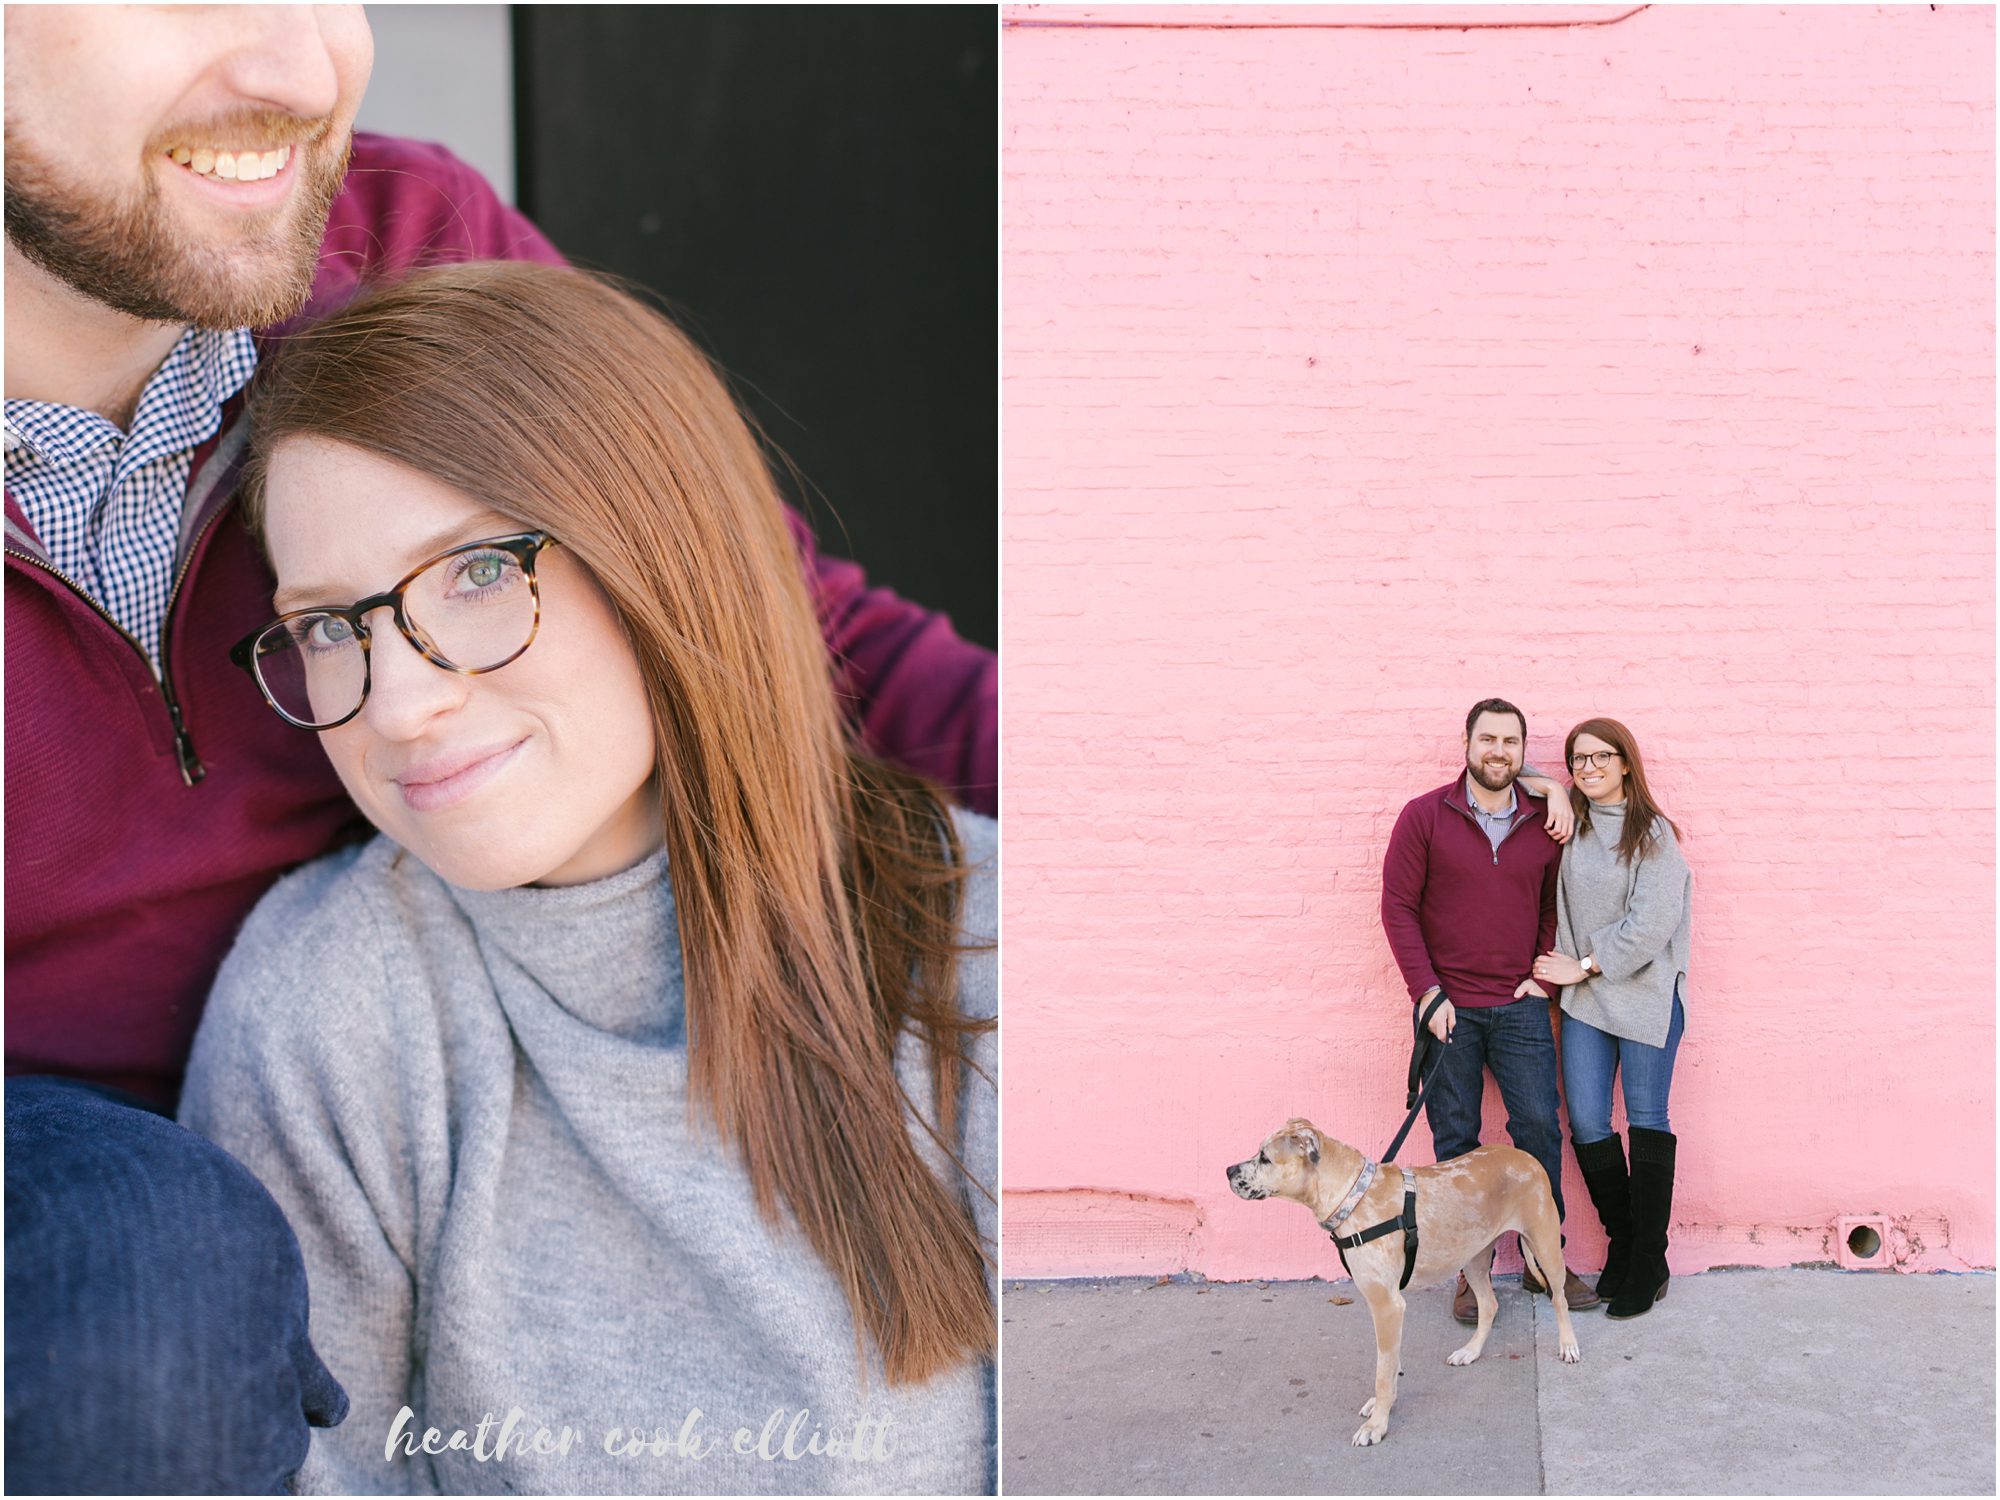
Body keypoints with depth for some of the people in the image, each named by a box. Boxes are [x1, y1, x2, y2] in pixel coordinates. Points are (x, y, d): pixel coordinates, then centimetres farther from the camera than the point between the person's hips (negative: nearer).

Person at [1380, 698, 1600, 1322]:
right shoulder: (1424, 816, -3)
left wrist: (1544, 976, 1)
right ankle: (1471, 1270, 15)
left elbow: (1555, 907, 14)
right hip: (1448, 1007, -2)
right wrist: (1428, 994, -9)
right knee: (1456, 1141, 4)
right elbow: (1398, 906, -4)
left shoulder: (1545, 823, 5)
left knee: (1539, 1127, 1)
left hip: (1520, 1006, 2)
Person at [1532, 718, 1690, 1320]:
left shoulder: (1653, 834, -6)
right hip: (1584, 995, 4)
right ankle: (1621, 1245, 16)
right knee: (1586, 1123, 0)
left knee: (1647, 1121, 2)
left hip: (1646, 993, -4)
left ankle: (1649, 1264, 8)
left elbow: (1652, 922, -13)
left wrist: (1586, 966, -10)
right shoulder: (1569, 825, 8)